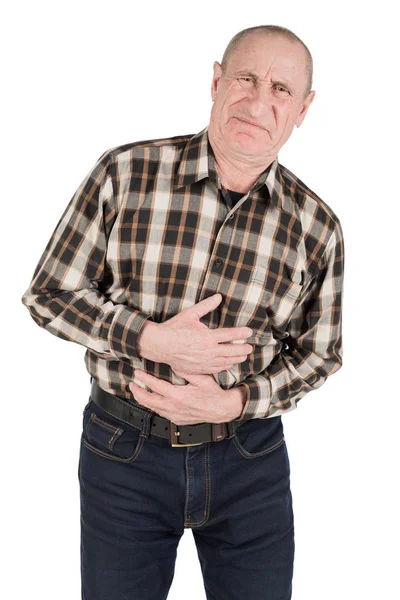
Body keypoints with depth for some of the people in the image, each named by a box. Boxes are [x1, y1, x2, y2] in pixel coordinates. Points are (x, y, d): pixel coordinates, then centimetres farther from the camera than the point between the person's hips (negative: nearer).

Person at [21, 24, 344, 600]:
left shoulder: (317, 226, -5)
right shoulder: (125, 172, -9)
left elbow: (318, 353, 4)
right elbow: (48, 294, -5)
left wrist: (235, 402, -14)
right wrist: (150, 339, -20)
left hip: (250, 457, 1)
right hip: (124, 448, -1)